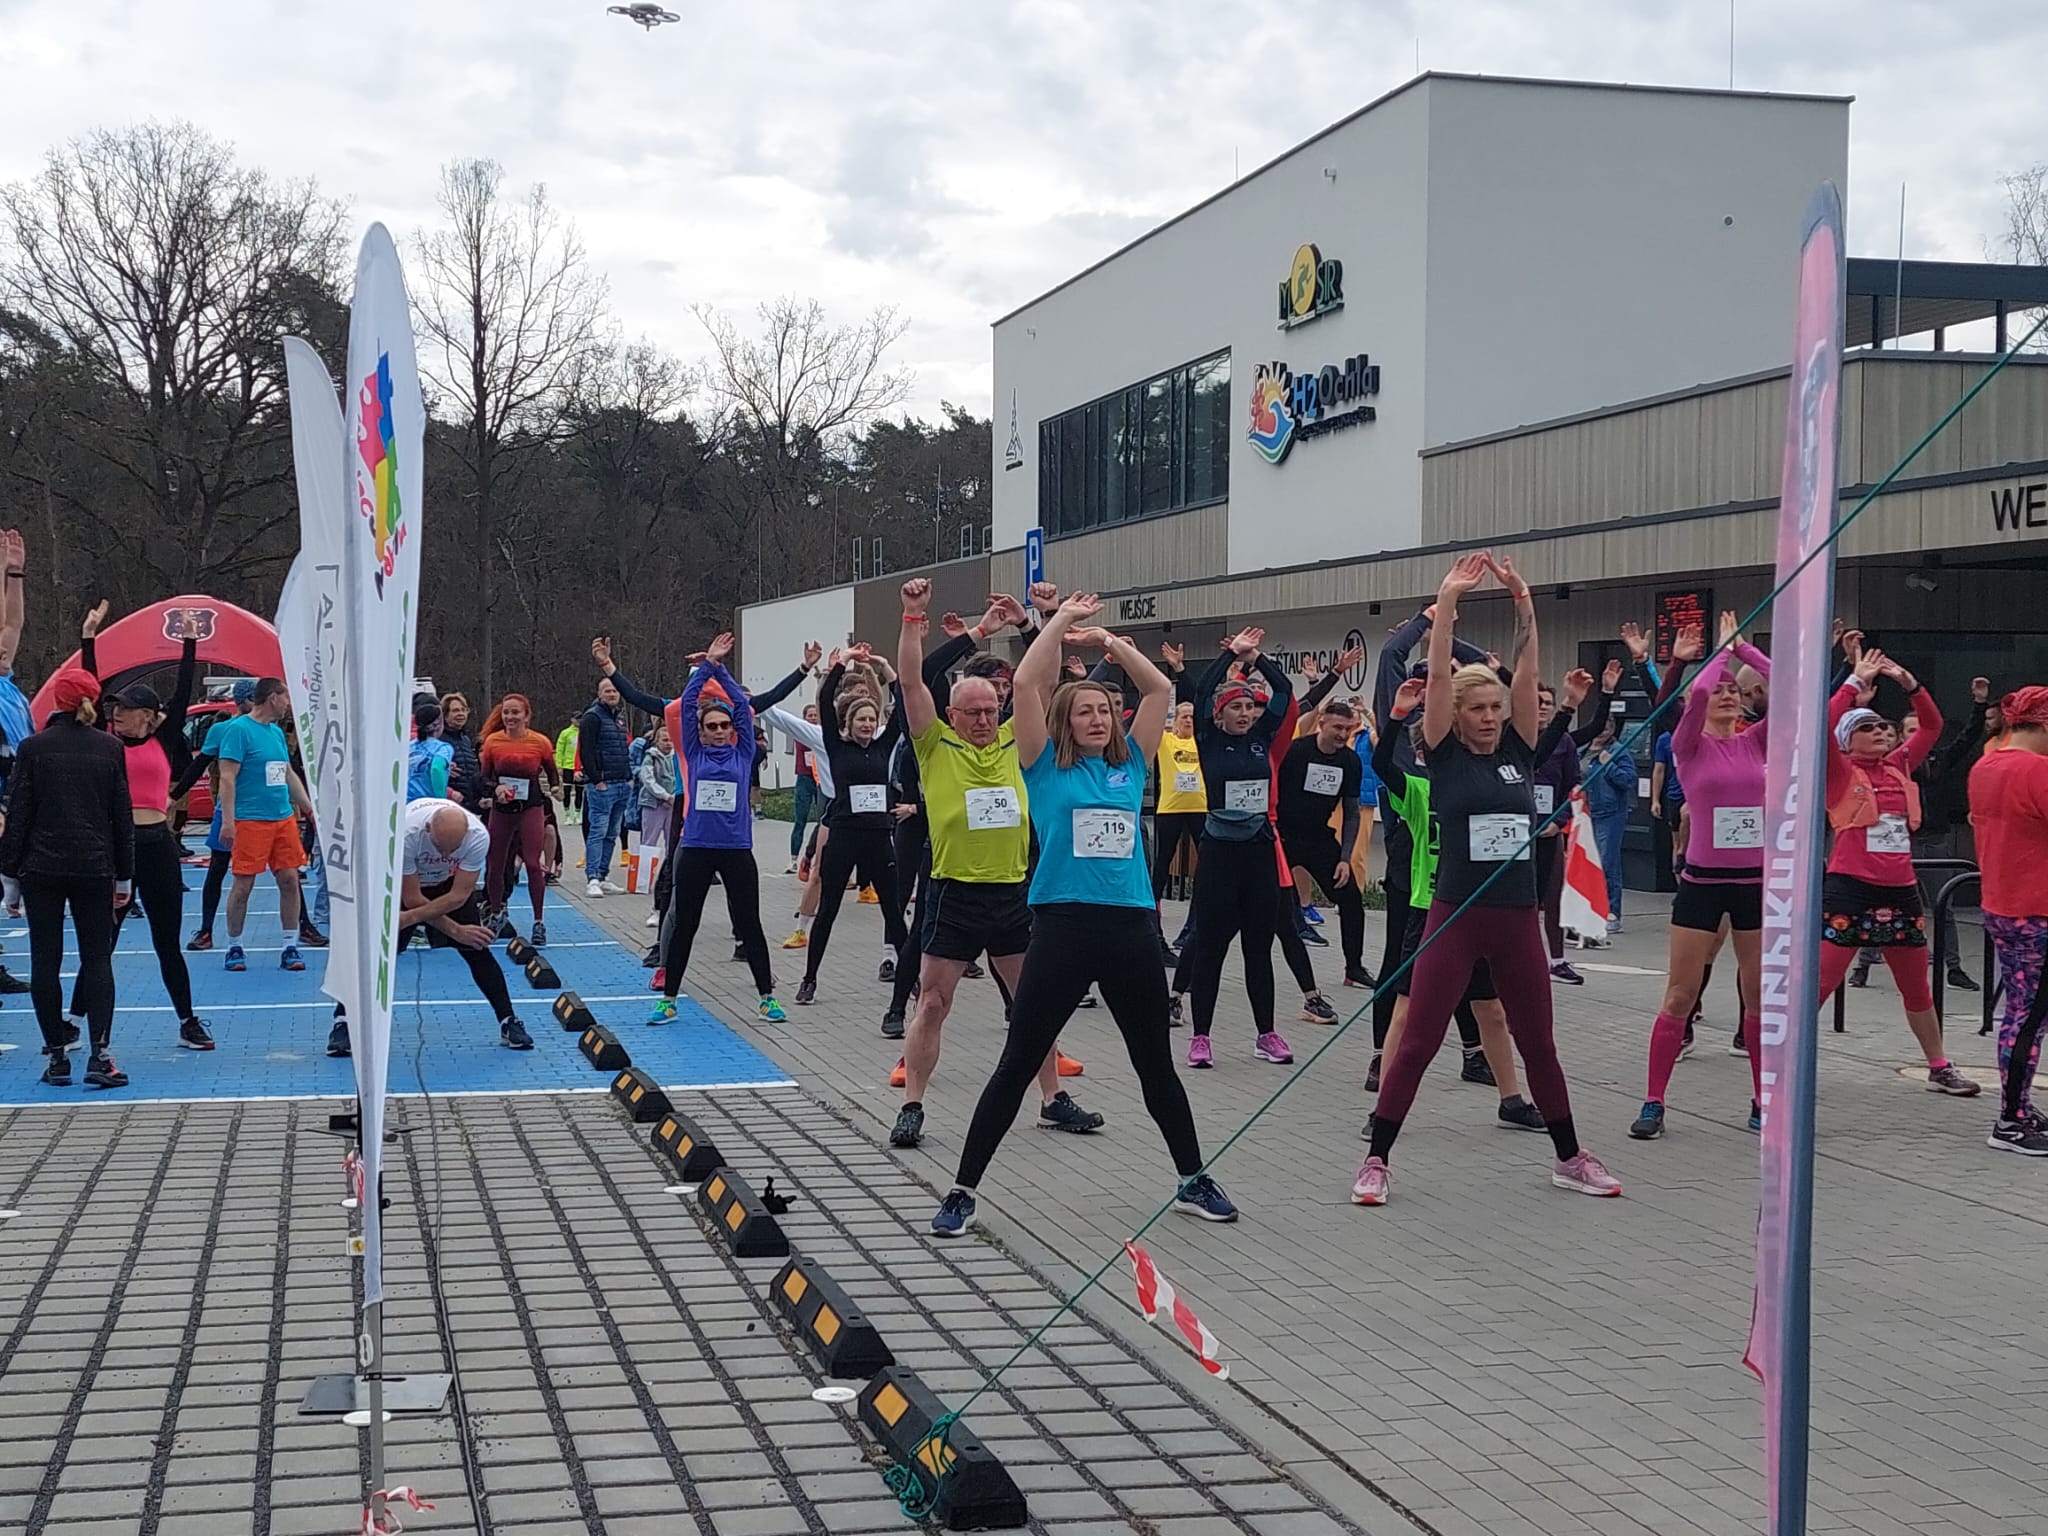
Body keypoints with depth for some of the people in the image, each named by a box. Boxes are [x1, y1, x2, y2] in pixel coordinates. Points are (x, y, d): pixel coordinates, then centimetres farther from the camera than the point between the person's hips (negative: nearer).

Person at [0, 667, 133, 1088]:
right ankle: (100, 1053, -9)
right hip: (94, 866, 1)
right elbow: (123, 817, 5)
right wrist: (123, 876, 11)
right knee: (97, 958, 4)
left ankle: (57, 1055, 7)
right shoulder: (111, 749, 2)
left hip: (41, 868, -1)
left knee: (45, 960, 6)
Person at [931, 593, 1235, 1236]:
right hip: (1062, 926, -3)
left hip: (1130, 929, 3)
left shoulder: (1129, 765, 12)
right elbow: (1025, 684, -5)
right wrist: (1061, 621, 2)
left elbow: (1161, 689, 11)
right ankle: (962, 1192, 8)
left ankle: (1193, 1182, 29)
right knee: (1016, 1067, 0)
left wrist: (1107, 640, 8)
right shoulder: (1047, 767, 3)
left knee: (1156, 1066, 16)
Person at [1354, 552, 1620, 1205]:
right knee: (1417, 1042, -2)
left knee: (1538, 1044, 14)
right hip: (1455, 916, -4)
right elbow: (1437, 676, -10)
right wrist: (1447, 602, -16)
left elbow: (1527, 674, 1)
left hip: (1518, 917, 4)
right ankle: (1375, 1160, 6)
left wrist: (1524, 603, -6)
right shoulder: (1445, 755, -1)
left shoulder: (1517, 752, 8)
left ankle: (1570, 1158, 26)